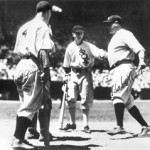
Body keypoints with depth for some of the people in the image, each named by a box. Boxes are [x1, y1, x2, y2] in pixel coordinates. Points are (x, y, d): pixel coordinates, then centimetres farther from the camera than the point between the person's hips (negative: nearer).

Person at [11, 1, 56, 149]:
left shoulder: (24, 27, 21)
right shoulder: (43, 27, -3)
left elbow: (17, 51, 18)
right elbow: (43, 51, -15)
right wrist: (46, 70, -18)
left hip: (20, 65, 8)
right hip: (34, 67, -8)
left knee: (25, 104, 15)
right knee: (30, 105, -8)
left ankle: (19, 138, 14)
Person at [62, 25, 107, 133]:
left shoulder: (88, 46, -5)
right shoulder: (70, 47, 5)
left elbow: (98, 52, -23)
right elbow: (66, 65, 13)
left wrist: (103, 55, -44)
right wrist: (67, 75, 10)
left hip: (85, 73, -3)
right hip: (74, 73, 3)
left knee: (86, 99, -5)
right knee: (71, 98, 0)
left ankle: (86, 125, 2)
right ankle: (72, 123, 14)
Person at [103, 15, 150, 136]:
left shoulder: (125, 34, -4)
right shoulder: (115, 37, 25)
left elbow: (139, 48, -17)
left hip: (125, 68, -10)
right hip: (117, 70, 10)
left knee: (118, 96, -22)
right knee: (128, 101, 9)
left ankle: (120, 127, -30)